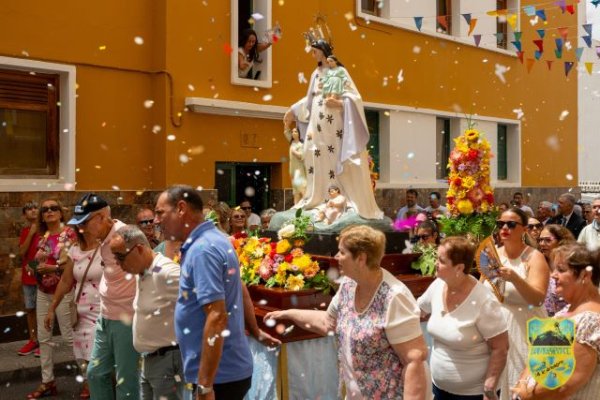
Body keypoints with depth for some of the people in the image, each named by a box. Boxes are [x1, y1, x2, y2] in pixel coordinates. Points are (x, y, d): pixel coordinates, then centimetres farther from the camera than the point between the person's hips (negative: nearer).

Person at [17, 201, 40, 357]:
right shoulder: (24, 231, 9)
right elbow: (22, 252, -4)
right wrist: (31, 233, -10)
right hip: (27, 276, 5)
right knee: (30, 309, 11)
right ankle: (33, 341, 21)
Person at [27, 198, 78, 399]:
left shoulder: (69, 233, -9)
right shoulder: (41, 237, 10)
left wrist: (54, 268, -23)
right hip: (43, 292, 7)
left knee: (69, 336, -4)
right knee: (44, 337, 11)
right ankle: (47, 381, 22)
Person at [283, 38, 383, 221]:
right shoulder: (316, 73, 15)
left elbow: (353, 96, -10)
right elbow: (310, 99, 25)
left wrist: (339, 103, -26)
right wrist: (292, 112, 29)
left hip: (334, 124, -6)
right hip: (318, 124, 6)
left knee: (338, 161, -8)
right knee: (316, 158, 2)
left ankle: (356, 202, -3)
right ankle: (315, 199, 8)